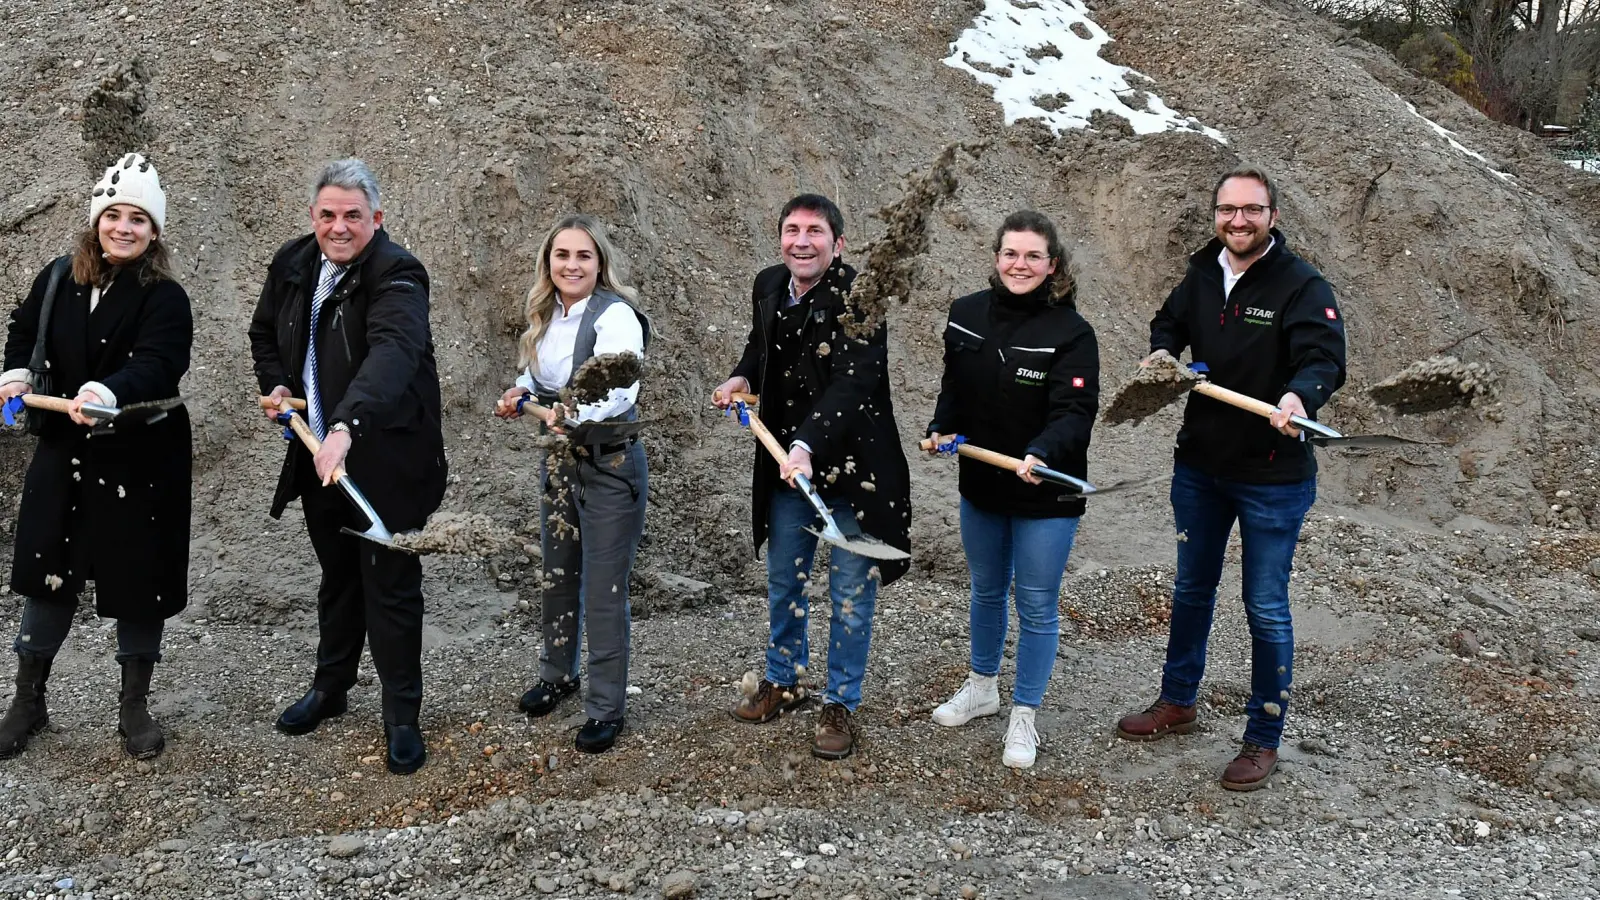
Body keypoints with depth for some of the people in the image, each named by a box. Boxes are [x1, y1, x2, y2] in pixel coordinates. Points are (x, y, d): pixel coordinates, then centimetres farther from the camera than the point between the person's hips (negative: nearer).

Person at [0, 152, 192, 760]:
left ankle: (134, 707, 23)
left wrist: (104, 393, -47)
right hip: (64, 453, 4)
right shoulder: (60, 279, 2)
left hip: (141, 462, -4)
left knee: (137, 581, 6)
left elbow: (156, 366, -28)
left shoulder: (165, 298, -13)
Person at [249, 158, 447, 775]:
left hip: (385, 463, -6)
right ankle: (329, 689, 38)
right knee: (336, 579, 21)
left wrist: (346, 425, -53)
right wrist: (276, 384, 3)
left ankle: (402, 717, 14)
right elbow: (265, 332, 22)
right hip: (317, 458, 7)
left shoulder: (396, 274, -20)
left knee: (391, 588, 1)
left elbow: (392, 352, -39)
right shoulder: (293, 264, 4)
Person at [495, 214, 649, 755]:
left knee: (605, 590, -1)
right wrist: (522, 395, 4)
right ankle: (559, 675, 41)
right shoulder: (546, 319, 3)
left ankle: (607, 708, 13)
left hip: (610, 465, -8)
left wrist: (576, 413, -54)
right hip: (559, 461, 8)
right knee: (558, 577, 21)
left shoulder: (615, 316, -21)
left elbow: (618, 390, -38)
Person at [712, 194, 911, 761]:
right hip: (786, 461, 6)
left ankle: (840, 705, 23)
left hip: (851, 463, -6)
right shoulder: (768, 286, 0)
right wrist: (742, 377, -1)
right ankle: (783, 682, 40)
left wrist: (807, 446, -42)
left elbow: (852, 381, -31)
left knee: (851, 592, 6)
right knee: (783, 580, 19)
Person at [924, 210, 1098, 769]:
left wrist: (1041, 454, -40)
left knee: (1037, 606, 6)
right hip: (980, 486, 5)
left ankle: (1024, 717, 22)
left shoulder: (1071, 331, -17)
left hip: (1046, 495, -5)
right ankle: (982, 687, 44)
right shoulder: (966, 315, -2)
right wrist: (942, 429, -8)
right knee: (986, 591, 23)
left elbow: (1075, 412, -23)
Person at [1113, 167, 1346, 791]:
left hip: (1273, 477, -6)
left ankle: (1263, 740, 20)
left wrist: (1299, 394, -49)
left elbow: (1325, 357, -28)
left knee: (1266, 609, 4)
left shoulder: (1301, 286, -15)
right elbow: (1170, 322, 21)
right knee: (1191, 589, 21)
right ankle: (1177, 704, 40)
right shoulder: (1202, 274, 2)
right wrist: (1163, 352, -1)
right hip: (1198, 465, 6)